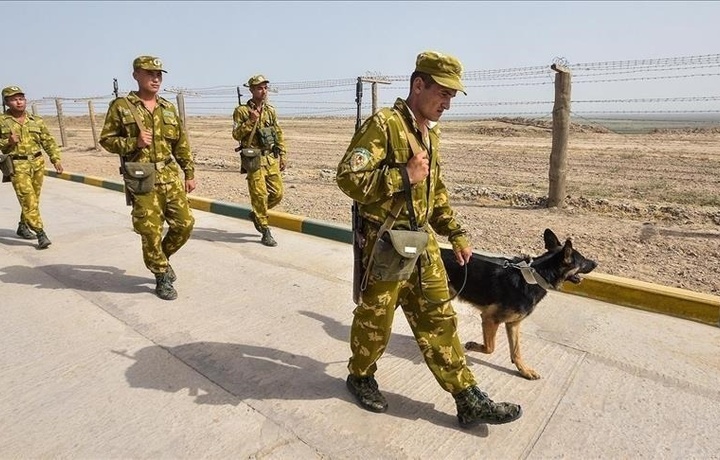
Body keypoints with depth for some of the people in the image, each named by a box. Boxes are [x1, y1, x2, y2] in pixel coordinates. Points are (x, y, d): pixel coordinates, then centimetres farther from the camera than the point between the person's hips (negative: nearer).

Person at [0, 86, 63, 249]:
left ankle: (23, 227, 32)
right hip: (17, 166, -4)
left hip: (37, 163, 4)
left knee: (34, 199, 12)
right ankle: (41, 234, -14)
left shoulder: (36, 121, 8)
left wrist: (56, 159, 0)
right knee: (28, 199, -12)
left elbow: (48, 141, 9)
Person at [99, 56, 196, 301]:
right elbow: (106, 140, 1)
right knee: (151, 231, 0)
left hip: (171, 177, 4)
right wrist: (134, 142, -15)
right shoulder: (121, 106, 0)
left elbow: (182, 144, 13)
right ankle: (162, 277, 17)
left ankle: (162, 257, 31)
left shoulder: (168, 108, 12)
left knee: (185, 223, 4)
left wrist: (189, 174, 11)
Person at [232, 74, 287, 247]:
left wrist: (282, 156, 12)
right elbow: (236, 134, -7)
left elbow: (279, 134, 17)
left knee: (277, 193, 5)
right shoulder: (242, 111, -2)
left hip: (272, 159, 5)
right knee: (259, 195, -6)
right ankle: (265, 232, 4)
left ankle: (256, 214, 31)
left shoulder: (270, 110, 13)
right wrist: (251, 121, -18)